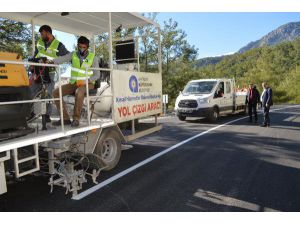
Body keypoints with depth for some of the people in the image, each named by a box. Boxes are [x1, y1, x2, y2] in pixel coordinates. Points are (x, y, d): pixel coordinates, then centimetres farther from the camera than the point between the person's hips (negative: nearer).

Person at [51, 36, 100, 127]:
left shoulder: (93, 57, -1)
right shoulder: (73, 55, 5)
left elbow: (97, 74, -3)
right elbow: (62, 59, -12)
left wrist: (86, 81, -19)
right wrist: (51, 61, -33)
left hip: (87, 84, -4)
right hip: (73, 83, 5)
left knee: (79, 92, -37)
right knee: (56, 92, -10)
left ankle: (76, 118, -22)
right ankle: (65, 118, -6)